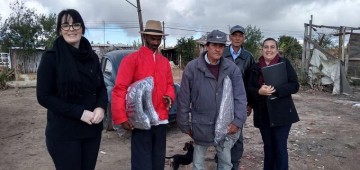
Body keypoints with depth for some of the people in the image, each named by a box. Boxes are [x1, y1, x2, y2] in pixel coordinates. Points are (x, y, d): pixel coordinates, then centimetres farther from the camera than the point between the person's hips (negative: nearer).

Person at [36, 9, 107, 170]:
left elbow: (102, 88, 10)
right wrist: (79, 112, -18)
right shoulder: (51, 57, -7)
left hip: (92, 129, 4)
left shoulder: (92, 57, 6)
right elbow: (43, 97, -10)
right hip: (63, 132, -4)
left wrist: (101, 107, -11)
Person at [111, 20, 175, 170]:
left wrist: (169, 97, -2)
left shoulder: (165, 61, 13)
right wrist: (121, 118, -16)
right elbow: (119, 89, -11)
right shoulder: (131, 59, -6)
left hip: (161, 121, 6)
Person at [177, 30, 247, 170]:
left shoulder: (232, 68, -4)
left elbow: (240, 96, -5)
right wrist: (184, 124, -2)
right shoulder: (192, 68, -10)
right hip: (201, 125, -1)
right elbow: (184, 99, -6)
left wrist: (238, 121, -14)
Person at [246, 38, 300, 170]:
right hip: (263, 114, 3)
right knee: (268, 147, 14)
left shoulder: (284, 63, -2)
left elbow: (294, 85, -7)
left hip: (281, 113, -3)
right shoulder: (255, 68, 6)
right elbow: (249, 89, 3)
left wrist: (276, 90, -21)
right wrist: (259, 91, -18)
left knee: (280, 148, 2)